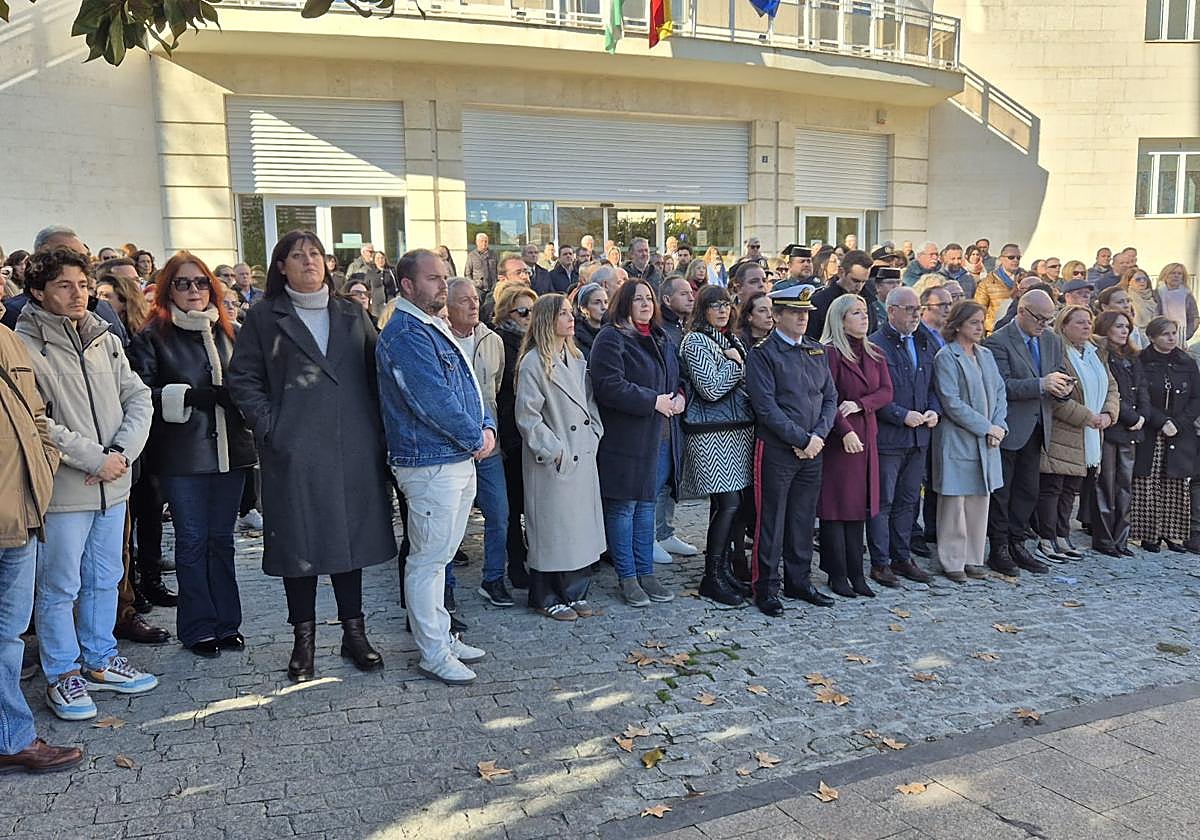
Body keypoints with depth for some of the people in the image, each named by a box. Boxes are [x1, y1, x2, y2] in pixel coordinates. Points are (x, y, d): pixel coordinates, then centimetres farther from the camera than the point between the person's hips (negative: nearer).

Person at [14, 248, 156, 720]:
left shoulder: (105, 339, 8)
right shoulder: (25, 345, -10)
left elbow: (138, 399, 6)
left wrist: (122, 452, -9)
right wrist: (95, 458, -16)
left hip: (113, 484, 6)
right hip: (62, 488, -6)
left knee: (105, 579, 17)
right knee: (59, 587, 5)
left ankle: (100, 662, 32)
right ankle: (62, 675, 21)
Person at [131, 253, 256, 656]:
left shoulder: (228, 332, 12)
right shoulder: (153, 337, -1)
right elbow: (142, 393, -11)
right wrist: (188, 396, -19)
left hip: (229, 449, 4)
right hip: (182, 454, -4)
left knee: (222, 537, 11)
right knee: (192, 539, 4)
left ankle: (226, 622, 21)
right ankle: (198, 627, 16)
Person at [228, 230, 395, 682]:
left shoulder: (352, 315, 13)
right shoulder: (264, 318, 5)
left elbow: (375, 371, 12)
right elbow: (242, 378, 2)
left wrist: (378, 427, 2)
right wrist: (268, 426, -9)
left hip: (353, 450, 3)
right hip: (294, 453, -2)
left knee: (352, 536, 8)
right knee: (300, 542, 4)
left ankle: (354, 631, 21)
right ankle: (303, 640, 18)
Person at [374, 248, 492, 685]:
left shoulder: (436, 329, 15)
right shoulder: (406, 335, -17)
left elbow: (467, 388, 18)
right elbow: (435, 402, -23)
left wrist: (486, 426, 1)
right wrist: (476, 439, -11)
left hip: (459, 460, 10)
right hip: (431, 464, -10)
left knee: (439, 555, 18)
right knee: (428, 558, 0)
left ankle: (442, 636, 30)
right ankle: (434, 654, 10)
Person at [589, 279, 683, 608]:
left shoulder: (662, 339, 16)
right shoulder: (611, 339, -9)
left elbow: (677, 377, 26)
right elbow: (609, 386, -20)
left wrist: (679, 396, 3)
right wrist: (654, 401, -19)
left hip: (662, 438, 7)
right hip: (626, 439, -7)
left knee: (647, 504, 14)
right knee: (623, 507, 2)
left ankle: (646, 573, 23)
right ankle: (627, 578, 13)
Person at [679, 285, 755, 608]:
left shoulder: (734, 340, 18)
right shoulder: (695, 341, -6)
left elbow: (747, 384, 21)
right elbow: (711, 389, -16)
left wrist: (737, 359, 5)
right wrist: (734, 362, -5)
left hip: (739, 430, 8)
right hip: (712, 433, -8)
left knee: (725, 503, 9)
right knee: (729, 503, -10)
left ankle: (722, 569, 18)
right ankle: (712, 578, 0)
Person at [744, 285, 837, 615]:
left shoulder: (817, 351, 12)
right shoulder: (762, 353, -7)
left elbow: (830, 398, 10)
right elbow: (766, 407, -15)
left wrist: (818, 436, -6)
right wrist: (802, 439, -15)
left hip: (813, 450, 6)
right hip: (776, 449, -6)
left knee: (804, 518, 13)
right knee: (771, 521, 2)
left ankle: (799, 581, 26)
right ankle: (766, 588, 12)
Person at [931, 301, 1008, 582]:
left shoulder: (986, 355, 12)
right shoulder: (946, 357, -9)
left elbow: (1000, 392, 11)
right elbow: (952, 403, -15)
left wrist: (999, 425, -5)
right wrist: (987, 427, -13)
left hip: (986, 442, 7)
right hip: (957, 440, -7)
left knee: (980, 501, 11)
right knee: (954, 503, -1)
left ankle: (974, 559, 22)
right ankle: (952, 562, 9)